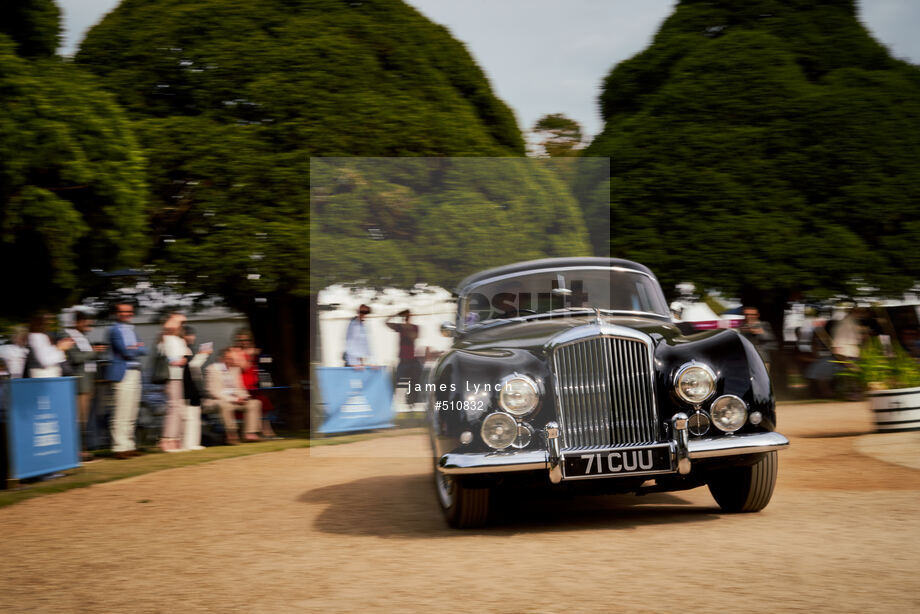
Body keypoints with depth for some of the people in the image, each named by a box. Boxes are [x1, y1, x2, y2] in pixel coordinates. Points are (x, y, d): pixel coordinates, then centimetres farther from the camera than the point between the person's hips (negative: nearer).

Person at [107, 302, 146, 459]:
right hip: (123, 374, -9)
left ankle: (128, 445, 15)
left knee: (131, 414, 10)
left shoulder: (131, 330, 20)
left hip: (135, 374, 9)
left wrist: (135, 348, -6)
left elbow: (143, 350, 11)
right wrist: (138, 349, 1)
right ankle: (120, 447, -9)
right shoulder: (115, 330, -6)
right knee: (122, 414, -10)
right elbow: (126, 352, -14)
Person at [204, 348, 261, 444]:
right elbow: (214, 391, -16)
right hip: (217, 400, -7)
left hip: (234, 399, 7)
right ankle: (232, 435, -28)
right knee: (225, 405, -40)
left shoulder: (235, 369, 12)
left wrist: (243, 397, -4)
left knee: (254, 403, -10)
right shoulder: (213, 369, -9)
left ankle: (249, 434, -17)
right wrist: (234, 400, -21)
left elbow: (239, 388, 20)